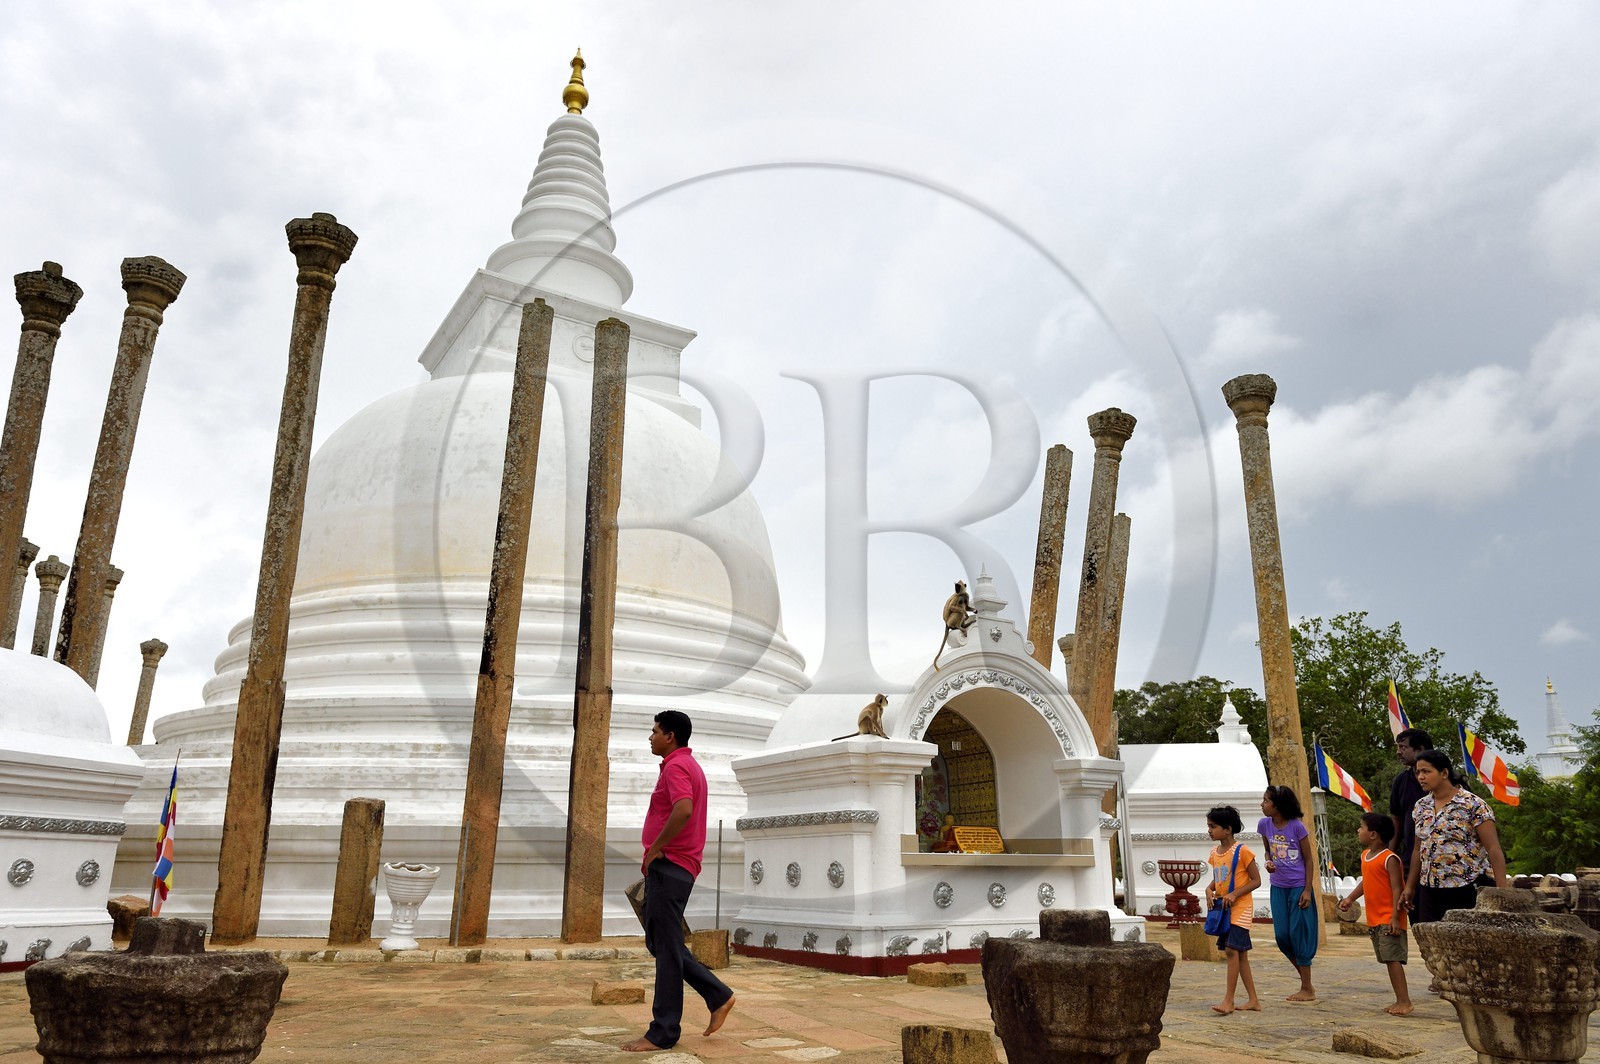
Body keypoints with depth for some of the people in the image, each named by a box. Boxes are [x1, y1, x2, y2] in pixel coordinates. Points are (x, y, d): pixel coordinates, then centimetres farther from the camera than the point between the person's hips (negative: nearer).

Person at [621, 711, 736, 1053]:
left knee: (666, 947, -4)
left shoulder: (676, 766, -14)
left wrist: (655, 849, -21)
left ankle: (663, 1032, 4)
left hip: (668, 866, -10)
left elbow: (683, 810, -31)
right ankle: (718, 996, 17)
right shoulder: (690, 766, 20)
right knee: (659, 942, 15)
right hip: (675, 866, 10)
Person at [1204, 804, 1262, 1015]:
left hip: (1240, 908, -8)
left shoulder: (1242, 851, -14)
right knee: (1240, 953, 11)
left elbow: (1256, 880, -11)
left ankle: (1229, 1000, -10)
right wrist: (1209, 889, -2)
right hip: (1224, 909, 8)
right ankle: (1253, 1000, 18)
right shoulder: (1214, 853, 8)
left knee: (1232, 950, -13)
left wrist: (1234, 894, -20)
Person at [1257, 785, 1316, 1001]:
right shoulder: (1264, 824, 0)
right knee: (1281, 935, 5)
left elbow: (1308, 859, -7)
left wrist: (1307, 890, -10)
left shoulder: (1296, 826, -14)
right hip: (1278, 887, 5)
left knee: (1298, 934, -1)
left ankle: (1307, 989, 12)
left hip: (1298, 886, -5)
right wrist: (1268, 862, -8)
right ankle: (1306, 981, 24)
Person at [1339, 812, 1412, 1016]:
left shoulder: (1390, 858, -15)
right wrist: (1350, 899, 20)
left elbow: (1397, 888, -18)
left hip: (1389, 919, -9)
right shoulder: (1365, 855, 12)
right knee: (1388, 959, 11)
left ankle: (1405, 1001, -9)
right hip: (1374, 919, 9)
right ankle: (1400, 1000, 17)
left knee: (1392, 957, -12)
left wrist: (1395, 917, -23)